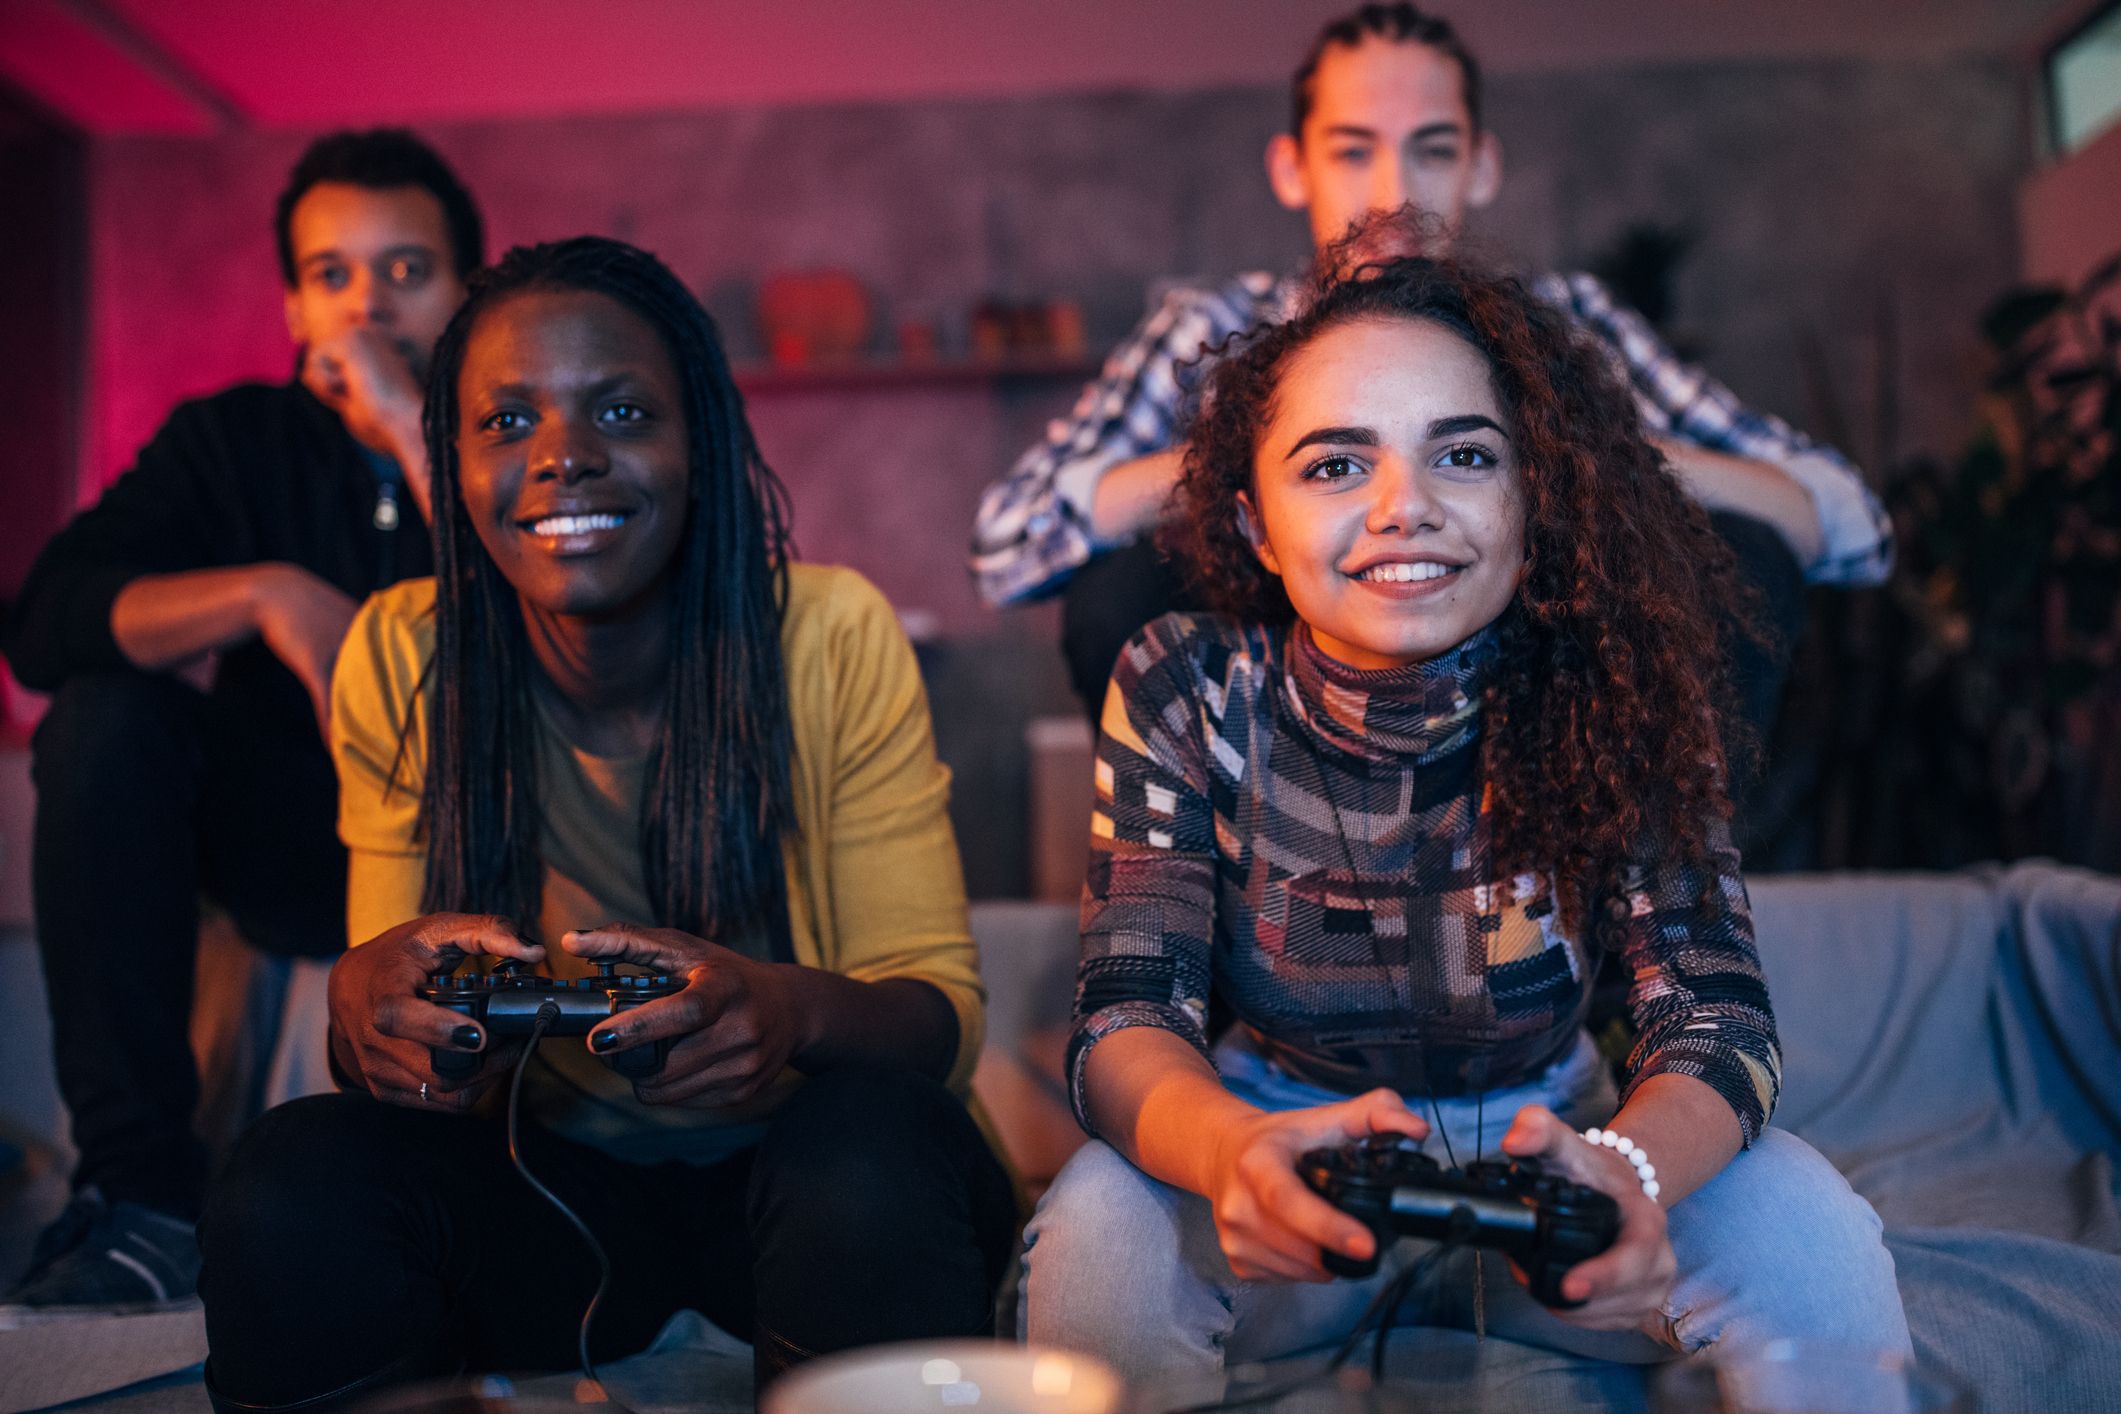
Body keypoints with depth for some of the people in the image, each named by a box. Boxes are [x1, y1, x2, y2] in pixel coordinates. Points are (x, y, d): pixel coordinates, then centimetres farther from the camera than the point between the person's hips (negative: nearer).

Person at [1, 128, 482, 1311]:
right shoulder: (234, 440, 0)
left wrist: (413, 425, -26)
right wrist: (267, 595, -28)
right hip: (294, 850, 3)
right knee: (104, 716, -21)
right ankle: (144, 1194, -18)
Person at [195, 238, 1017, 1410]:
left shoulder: (833, 638, -12)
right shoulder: (399, 662, -6)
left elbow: (943, 1013, -11)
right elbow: (393, 1041, -1)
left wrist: (799, 1009, -35)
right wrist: (363, 996, -27)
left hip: (789, 1162, -1)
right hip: (548, 1176, 2)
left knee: (872, 1154, -35)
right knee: (287, 1190, -28)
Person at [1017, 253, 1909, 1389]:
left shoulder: (1611, 693, -16)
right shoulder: (1183, 692, -16)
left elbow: (1715, 1015, -20)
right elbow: (1127, 1019, -22)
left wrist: (1628, 1170, -45)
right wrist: (1235, 1153, -48)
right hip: (1294, 1137, 0)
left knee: (1810, 1239, -27)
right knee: (1098, 1242, -31)